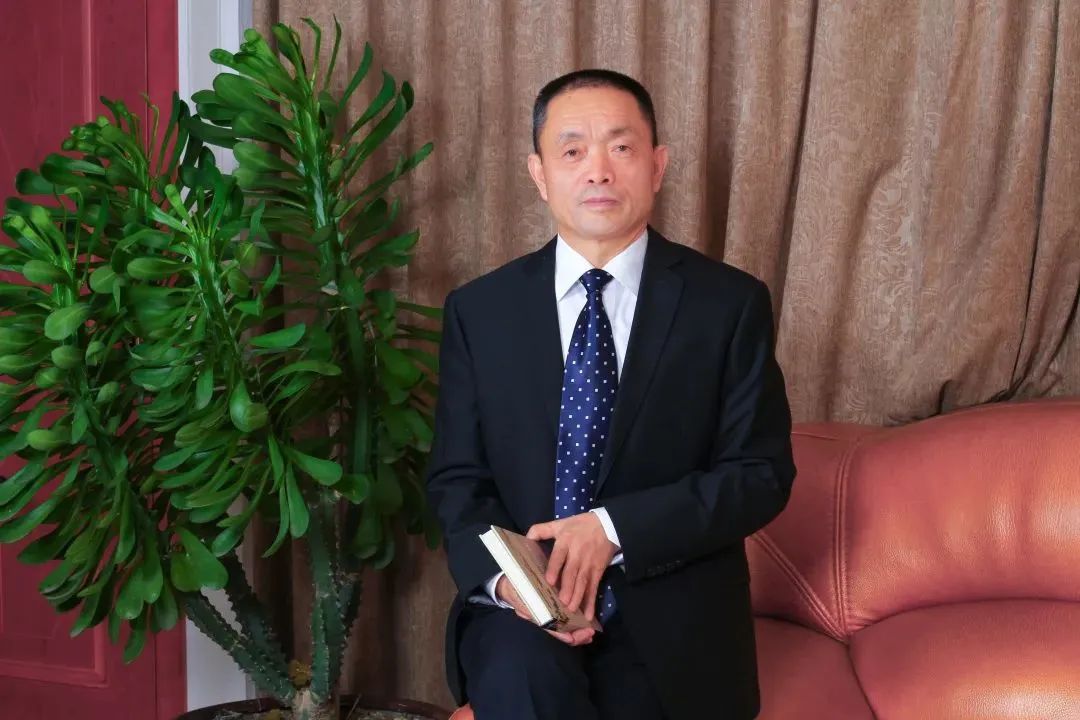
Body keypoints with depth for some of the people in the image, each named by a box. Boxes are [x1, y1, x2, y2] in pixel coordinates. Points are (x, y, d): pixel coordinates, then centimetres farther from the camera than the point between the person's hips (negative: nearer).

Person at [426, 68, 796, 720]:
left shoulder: (730, 304, 0)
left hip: (672, 624, 0)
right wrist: (503, 575, -16)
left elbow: (761, 475, -3)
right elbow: (458, 478, 5)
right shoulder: (479, 310, 5)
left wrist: (615, 529, -16)